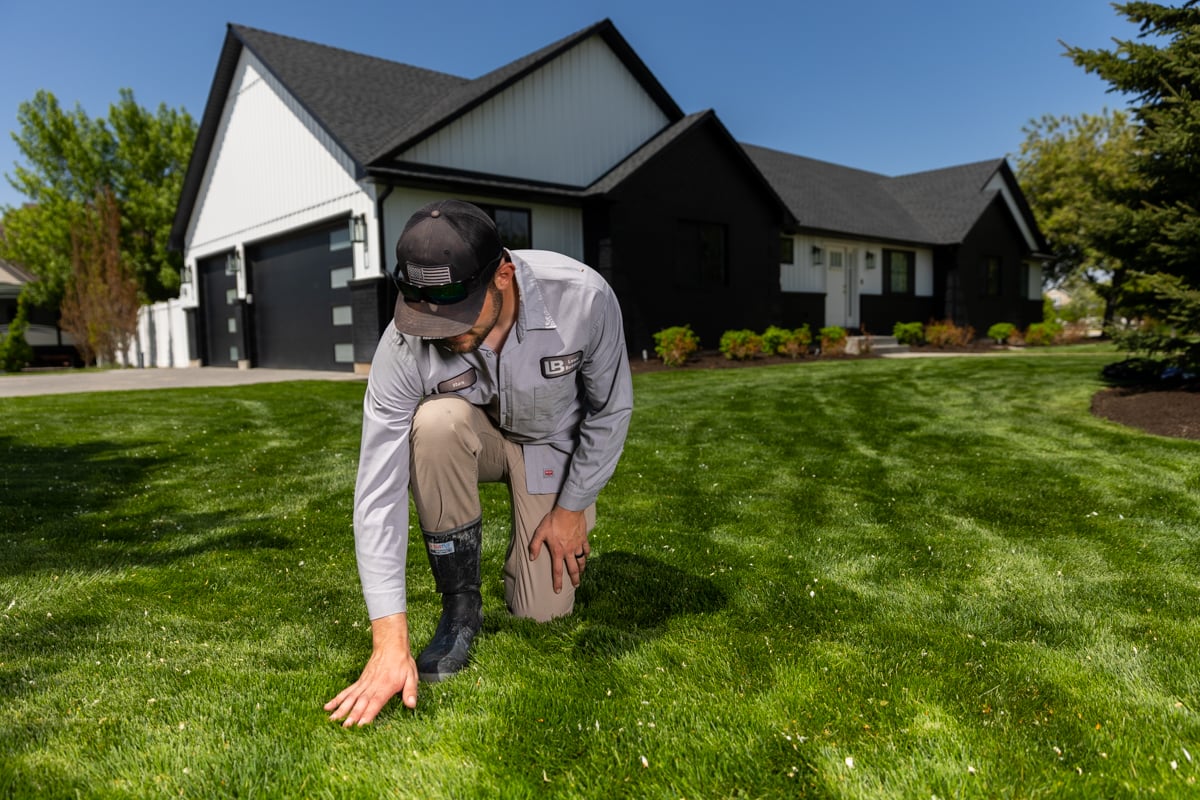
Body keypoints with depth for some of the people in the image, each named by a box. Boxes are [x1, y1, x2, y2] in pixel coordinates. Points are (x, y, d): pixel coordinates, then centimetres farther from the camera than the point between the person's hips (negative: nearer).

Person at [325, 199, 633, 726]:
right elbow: (378, 491, -33)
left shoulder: (583, 298, -34)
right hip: (472, 434, 1)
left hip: (552, 441, 0)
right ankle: (461, 605, -16)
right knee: (435, 422, -37)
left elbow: (611, 410, -16)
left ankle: (556, 517, 27)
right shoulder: (406, 346, -33)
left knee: (541, 612, -8)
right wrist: (390, 643, -36)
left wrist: (572, 509, -10)